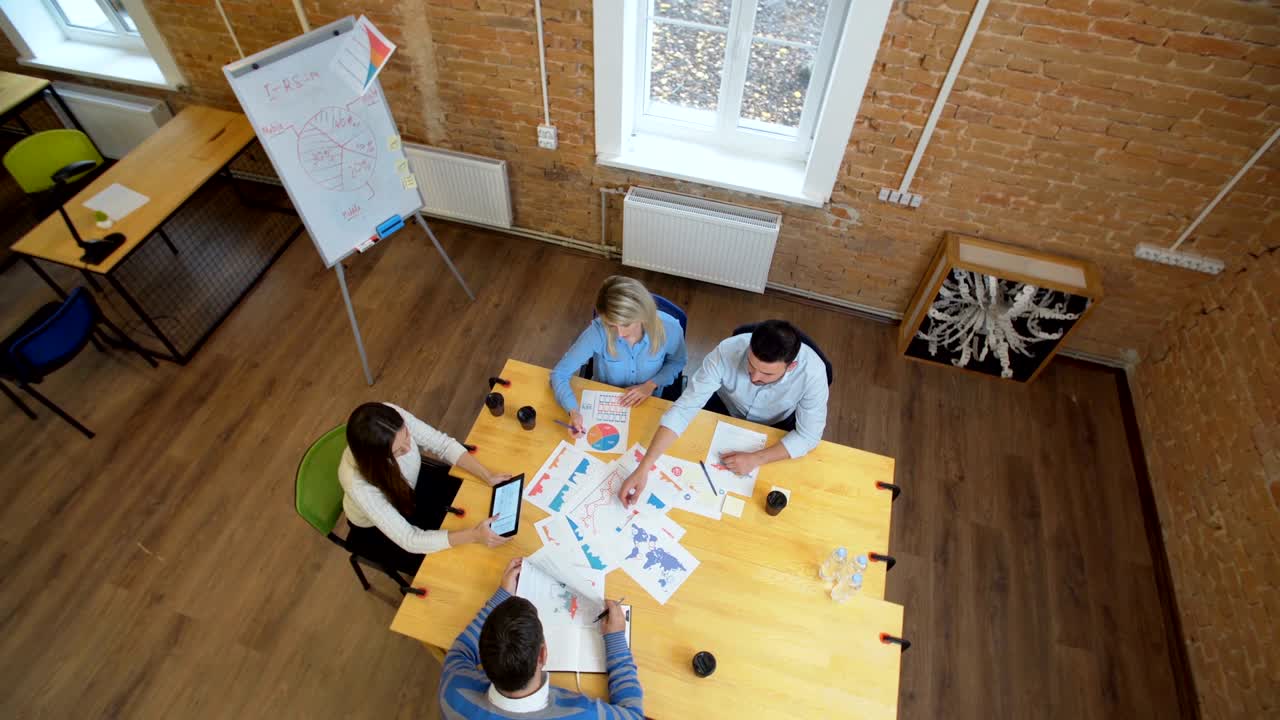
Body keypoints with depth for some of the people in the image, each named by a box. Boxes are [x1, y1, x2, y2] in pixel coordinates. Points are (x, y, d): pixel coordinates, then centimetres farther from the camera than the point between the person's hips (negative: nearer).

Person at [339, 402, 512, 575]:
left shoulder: (395, 417, -34)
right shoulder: (359, 485, -43)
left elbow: (443, 444, -19)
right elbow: (409, 540, -34)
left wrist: (487, 476, -28)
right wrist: (473, 535, -40)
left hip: (411, 488, 5)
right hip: (375, 527, -4)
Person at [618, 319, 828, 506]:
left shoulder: (812, 372, -37)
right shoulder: (727, 351, -38)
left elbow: (809, 436, -25)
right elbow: (684, 408, -36)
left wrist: (755, 459, -37)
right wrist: (643, 468, -43)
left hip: (776, 425, 0)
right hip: (726, 408, 1)